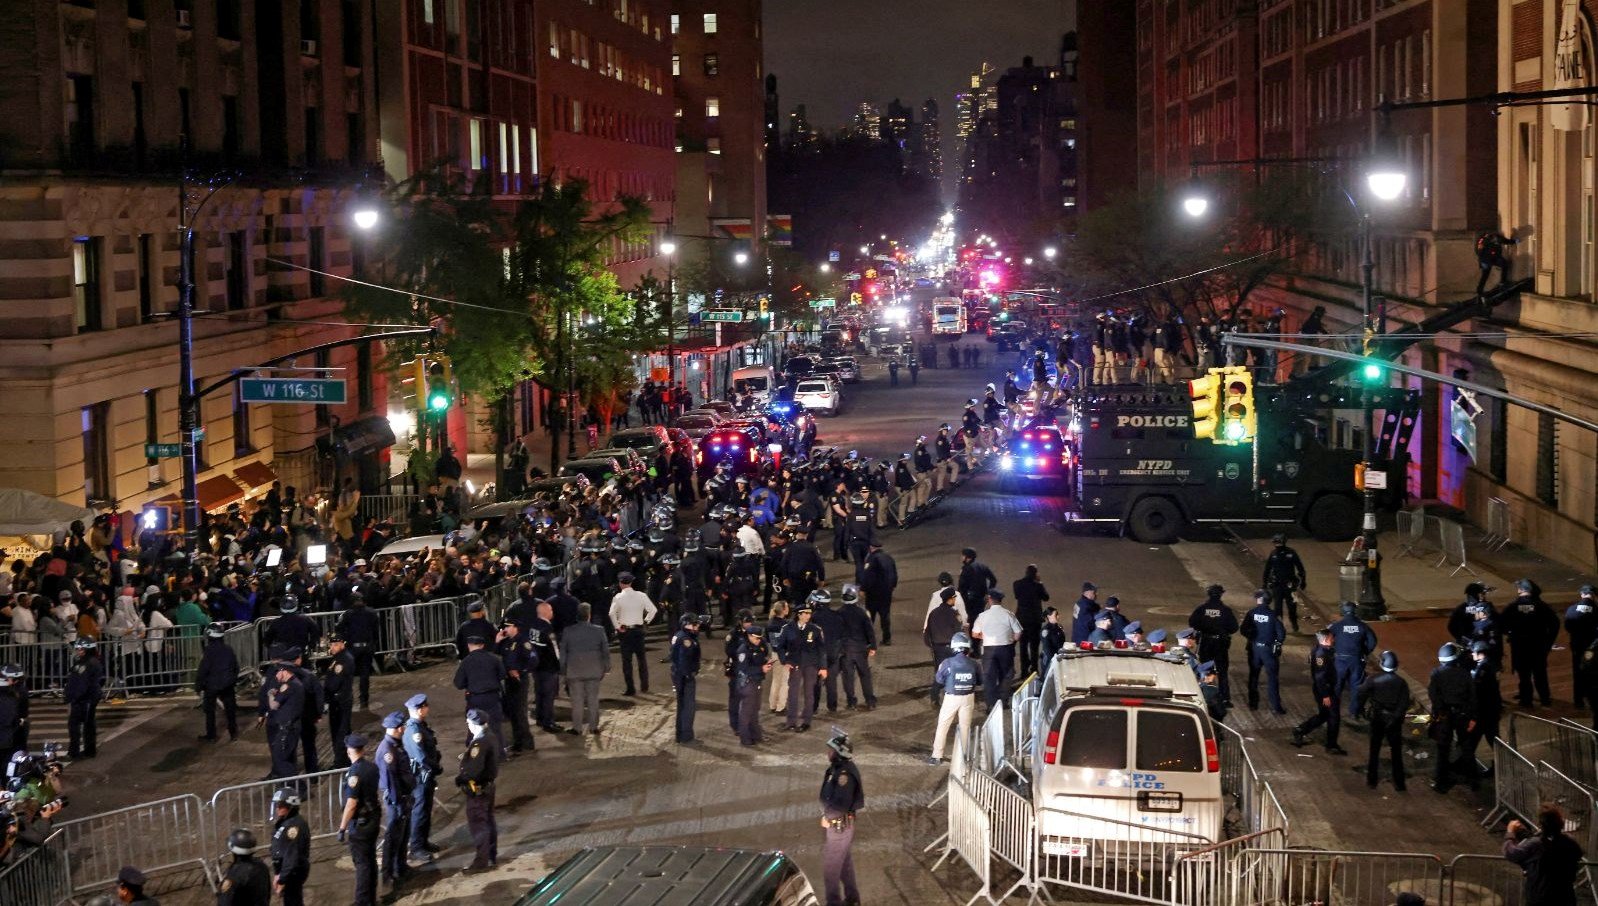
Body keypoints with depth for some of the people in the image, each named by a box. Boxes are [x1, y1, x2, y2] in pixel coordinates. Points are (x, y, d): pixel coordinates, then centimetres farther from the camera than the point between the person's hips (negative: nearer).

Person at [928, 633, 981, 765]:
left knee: (942, 726, 8)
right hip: (968, 698, 2)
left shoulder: (947, 663, -16)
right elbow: (980, 681, 5)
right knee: (965, 727, 16)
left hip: (951, 698, -2)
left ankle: (937, 756, 9)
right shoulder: (973, 664, -8)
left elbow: (939, 680, -5)